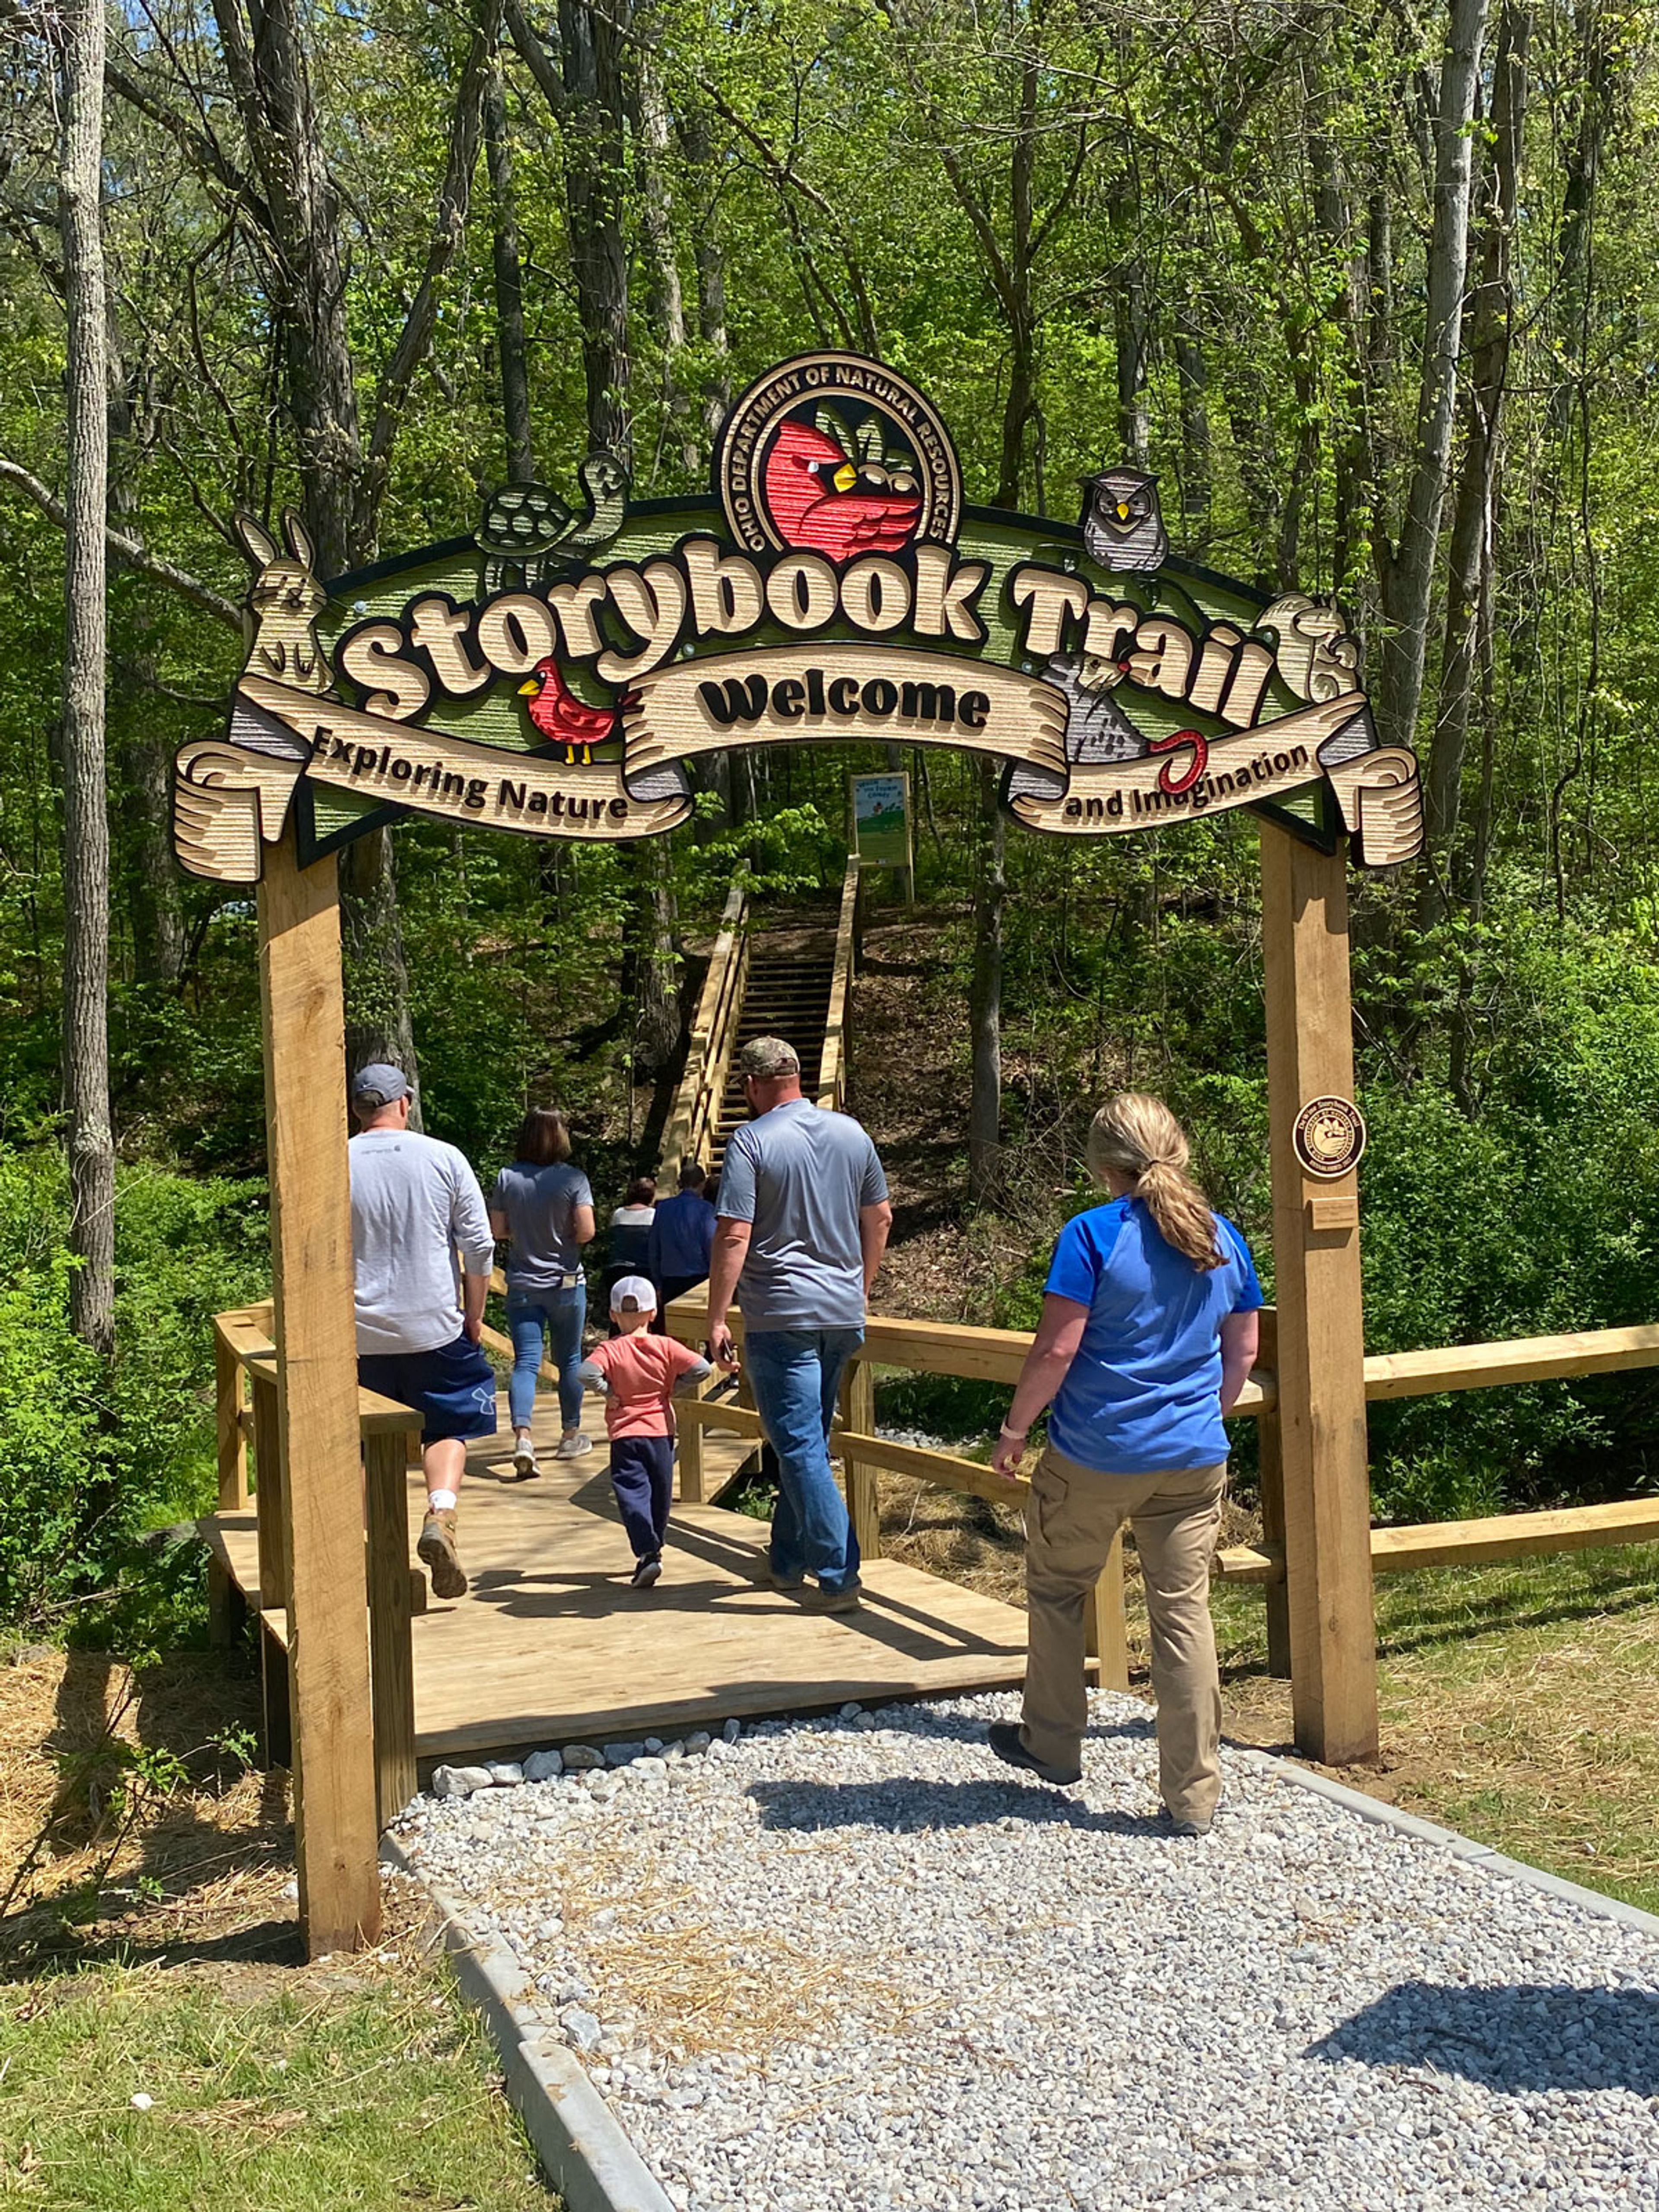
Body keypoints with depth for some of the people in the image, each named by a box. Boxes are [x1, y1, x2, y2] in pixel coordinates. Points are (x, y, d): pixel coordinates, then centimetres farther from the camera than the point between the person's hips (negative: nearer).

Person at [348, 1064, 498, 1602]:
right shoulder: (444, 1158, -2)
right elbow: (480, 1246, -1)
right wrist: (474, 1316, 10)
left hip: (359, 1335, 1)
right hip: (435, 1329, -1)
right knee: (448, 1430, 11)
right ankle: (440, 1514, -13)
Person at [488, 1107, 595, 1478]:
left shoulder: (507, 1178, -4)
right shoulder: (573, 1179, -11)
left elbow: (497, 1229, 0)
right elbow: (586, 1231, -16)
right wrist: (562, 1236, 5)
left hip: (522, 1285, 1)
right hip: (565, 1283, -1)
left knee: (525, 1362, -1)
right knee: (569, 1361, 13)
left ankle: (522, 1437, -20)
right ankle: (572, 1436, 25)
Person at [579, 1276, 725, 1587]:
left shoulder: (610, 1350, -7)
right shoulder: (665, 1347, -1)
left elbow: (587, 1373, -25)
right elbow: (701, 1368, -10)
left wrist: (607, 1392, -9)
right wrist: (674, 1389, 2)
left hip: (625, 1436, -3)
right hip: (662, 1432, 3)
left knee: (632, 1494, -4)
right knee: (660, 1494, 17)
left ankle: (647, 1553, -20)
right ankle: (655, 1548, 30)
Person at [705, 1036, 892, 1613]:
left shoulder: (751, 1141, -11)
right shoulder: (852, 1134, 7)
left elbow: (734, 1236, -16)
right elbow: (880, 1219, 14)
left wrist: (716, 1320, -10)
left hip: (781, 1316, -6)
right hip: (843, 1315, 6)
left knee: (800, 1447, -3)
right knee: (806, 1440, 17)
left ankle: (838, 1577, -6)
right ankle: (788, 1563, 27)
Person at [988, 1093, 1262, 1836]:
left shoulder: (1094, 1235, -12)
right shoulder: (1224, 1239, 4)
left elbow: (1056, 1349, -14)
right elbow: (1243, 1351, 11)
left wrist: (1014, 1428, -2)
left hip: (1094, 1455, -4)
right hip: (1193, 1459, 4)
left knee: (1057, 1592, 18)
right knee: (1184, 1612, 6)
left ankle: (1053, 1746, 31)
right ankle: (1194, 1795, 9)